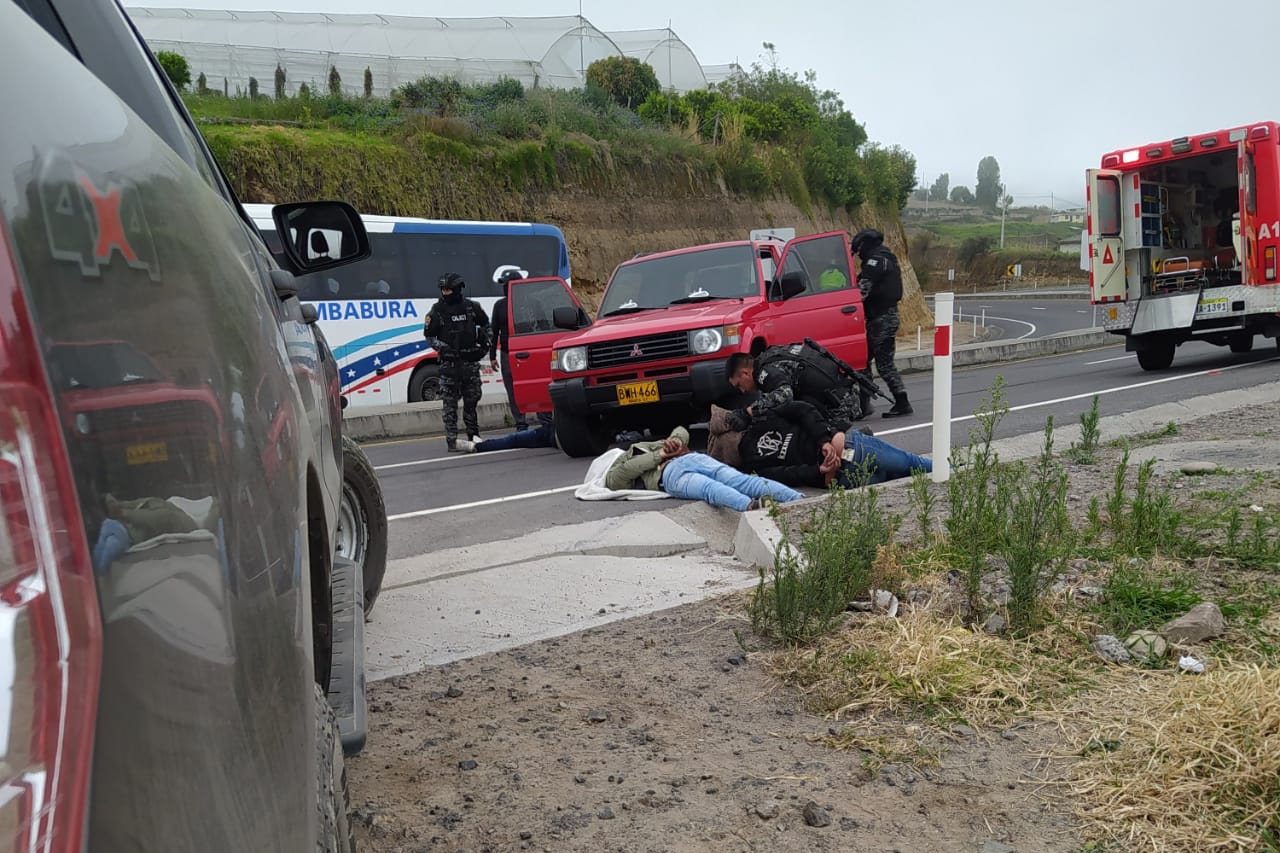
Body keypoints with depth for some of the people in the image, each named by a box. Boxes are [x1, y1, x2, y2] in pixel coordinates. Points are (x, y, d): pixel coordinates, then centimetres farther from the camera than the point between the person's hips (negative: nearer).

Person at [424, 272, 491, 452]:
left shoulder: (471, 307, 5)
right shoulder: (437, 311, -2)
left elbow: (485, 323, 21)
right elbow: (429, 335, 2)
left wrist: (485, 342, 11)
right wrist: (442, 347, -13)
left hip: (470, 360, 2)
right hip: (449, 362, -2)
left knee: (472, 399, 9)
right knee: (450, 403, -4)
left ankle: (473, 434, 23)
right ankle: (452, 440, -4)